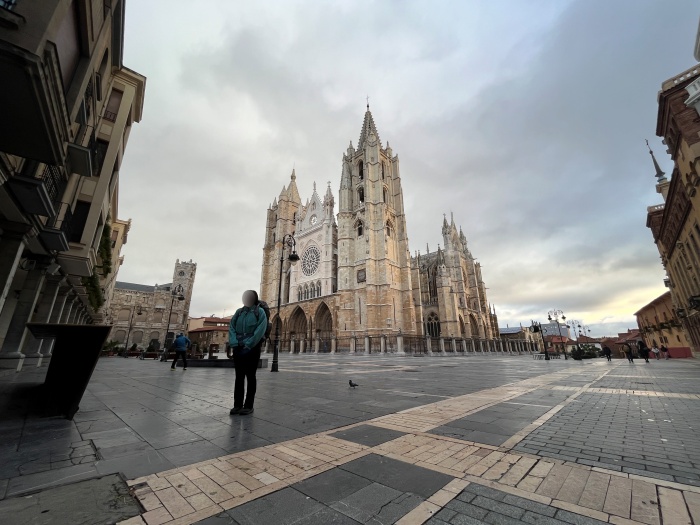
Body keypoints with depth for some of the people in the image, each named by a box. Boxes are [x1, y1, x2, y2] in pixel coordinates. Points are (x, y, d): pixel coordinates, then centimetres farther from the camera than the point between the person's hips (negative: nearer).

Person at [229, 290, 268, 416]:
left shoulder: (260, 312, -1)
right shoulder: (238, 312, 13)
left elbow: (260, 331, -12)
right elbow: (231, 327, 5)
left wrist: (248, 345, -18)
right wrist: (234, 343, -11)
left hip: (252, 348, -4)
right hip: (238, 348, 4)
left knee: (250, 376, 2)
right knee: (239, 376, 9)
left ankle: (249, 405, 10)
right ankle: (237, 404, 18)